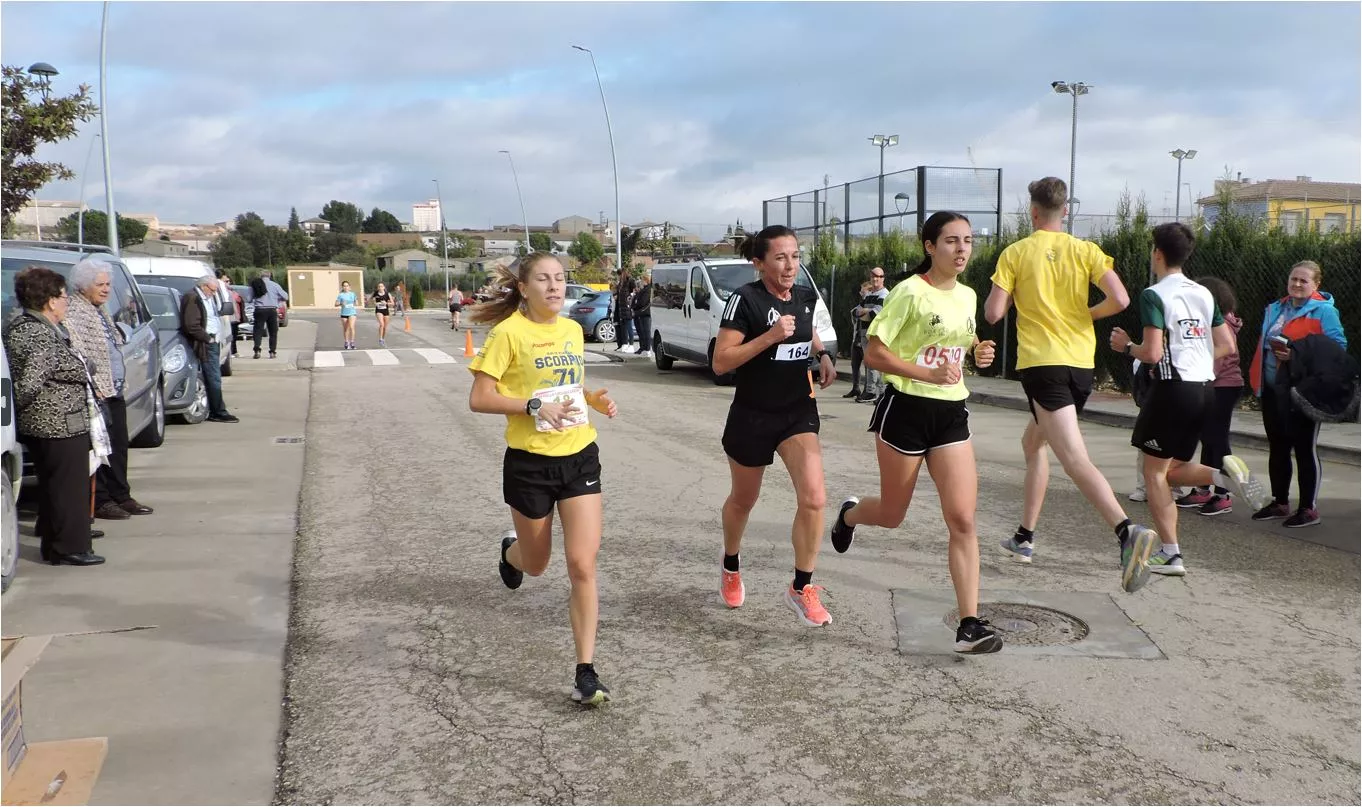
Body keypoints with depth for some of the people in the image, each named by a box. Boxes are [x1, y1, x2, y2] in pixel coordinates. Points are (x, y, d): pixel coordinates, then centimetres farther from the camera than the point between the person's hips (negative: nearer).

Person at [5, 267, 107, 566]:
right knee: (70, 487, 1)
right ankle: (71, 548, 9)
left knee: (52, 486, 18)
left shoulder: (17, 325, 10)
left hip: (41, 426, 10)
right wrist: (19, 408, -12)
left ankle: (54, 545, 28)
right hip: (61, 426, -10)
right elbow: (29, 384, -28)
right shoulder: (42, 337, -22)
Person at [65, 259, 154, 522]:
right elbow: (76, 353, -21)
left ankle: (121, 496, 20)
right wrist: (93, 384, -22)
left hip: (115, 391, 9)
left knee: (119, 446, 12)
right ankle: (100, 501, 4)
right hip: (96, 392, -9)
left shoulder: (99, 312, 18)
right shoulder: (73, 311, -12)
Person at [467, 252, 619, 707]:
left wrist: (596, 400, 2)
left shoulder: (573, 329, 6)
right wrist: (535, 405, -24)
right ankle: (511, 551, 54)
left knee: (583, 566, -7)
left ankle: (586, 673, 0)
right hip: (530, 463, -3)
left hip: (579, 457, 3)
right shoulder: (509, 332, -11)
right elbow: (478, 399, -13)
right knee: (536, 566, 16)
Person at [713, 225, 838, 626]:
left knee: (813, 498, -14)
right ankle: (731, 569, 45)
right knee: (743, 500, 17)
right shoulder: (745, 299, -16)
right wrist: (770, 337, -29)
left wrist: (823, 355, 3)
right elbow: (720, 362, -20)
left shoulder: (806, 296, 1)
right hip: (752, 416, -3)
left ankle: (802, 588, 2)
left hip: (799, 411, 4)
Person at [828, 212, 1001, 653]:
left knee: (963, 519, -7)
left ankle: (970, 624, -4)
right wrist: (927, 374, -24)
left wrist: (979, 351, 3)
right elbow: (873, 354, -13)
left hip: (951, 413, 5)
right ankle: (849, 514, 47)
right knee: (893, 516, 11)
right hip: (905, 408, -5)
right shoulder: (909, 292, -12)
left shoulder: (968, 296, 8)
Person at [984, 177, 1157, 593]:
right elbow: (1120, 299, -7)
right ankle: (1025, 537, 27)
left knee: (1076, 459, -15)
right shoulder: (1086, 251, 5)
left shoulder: (1016, 253, -1)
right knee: (1033, 441, 24)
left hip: (1041, 363, -5)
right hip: (1081, 364, 5)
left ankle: (1128, 531, -37)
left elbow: (993, 313, -5)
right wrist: (1086, 314, 13)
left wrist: (1008, 291, 16)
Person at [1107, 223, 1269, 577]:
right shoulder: (1204, 293, 12)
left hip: (1173, 388, -7)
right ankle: (1223, 472, -9)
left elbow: (1152, 353, -19)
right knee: (1174, 469, 19)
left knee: (1154, 471, 3)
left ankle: (1170, 554, -1)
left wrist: (1126, 346, 0)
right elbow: (1228, 347, 13)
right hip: (1203, 389, 7)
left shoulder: (1154, 295, -11)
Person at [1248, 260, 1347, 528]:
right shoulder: (1276, 309, 15)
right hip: (1272, 389, 7)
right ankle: (1280, 503, 25)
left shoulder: (1323, 311, -8)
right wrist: (1258, 379, 12)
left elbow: (1337, 347, -14)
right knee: (1277, 448, 14)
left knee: (1304, 449, -1)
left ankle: (1309, 508, 8)